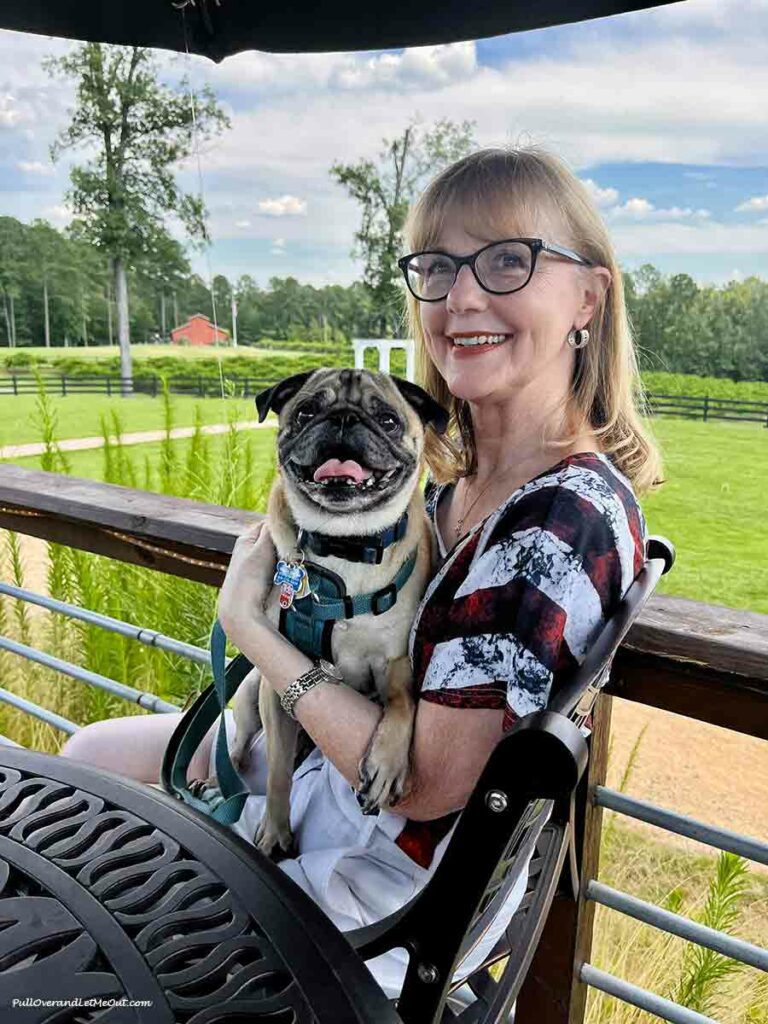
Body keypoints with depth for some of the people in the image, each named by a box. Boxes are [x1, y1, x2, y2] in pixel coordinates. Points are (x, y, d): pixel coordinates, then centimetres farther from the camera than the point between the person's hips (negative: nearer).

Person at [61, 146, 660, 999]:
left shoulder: (565, 520, -31)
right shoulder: (468, 471, -4)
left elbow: (426, 783, -27)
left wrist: (246, 623, -20)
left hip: (395, 863, -7)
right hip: (345, 750, 8)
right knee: (90, 752, 17)